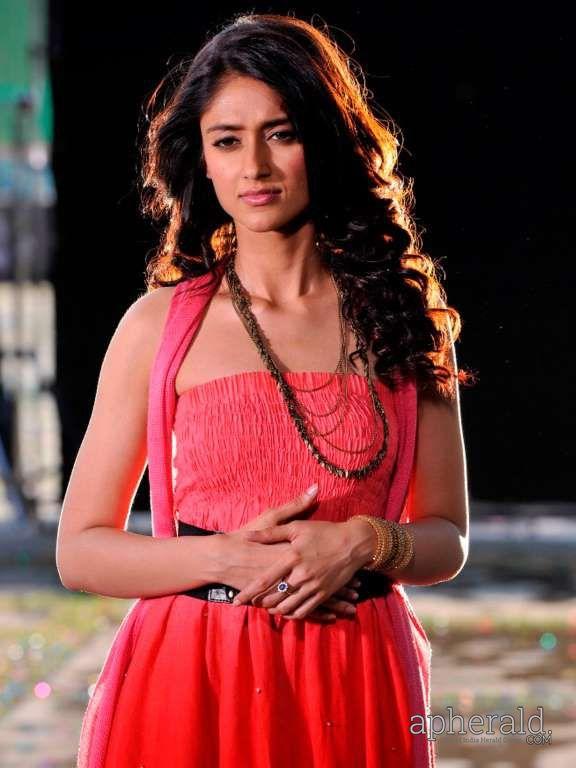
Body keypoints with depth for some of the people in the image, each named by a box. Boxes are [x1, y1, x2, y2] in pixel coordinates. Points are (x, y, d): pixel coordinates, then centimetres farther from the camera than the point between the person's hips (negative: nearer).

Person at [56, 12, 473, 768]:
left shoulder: (402, 317, 4)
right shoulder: (159, 324, 1)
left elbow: (447, 540, 8)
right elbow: (80, 549, 1)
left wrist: (365, 542, -12)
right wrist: (227, 558, -13)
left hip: (354, 693, 1)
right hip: (189, 685, -1)